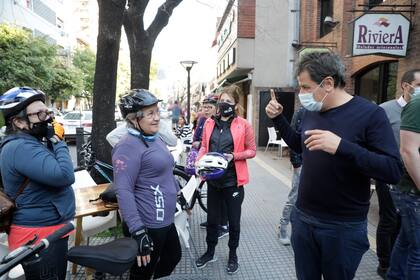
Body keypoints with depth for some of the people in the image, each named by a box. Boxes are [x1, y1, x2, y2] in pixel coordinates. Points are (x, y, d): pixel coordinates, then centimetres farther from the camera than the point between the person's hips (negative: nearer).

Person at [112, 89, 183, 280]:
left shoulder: (155, 139, 9)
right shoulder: (128, 146, -20)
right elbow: (123, 191, -26)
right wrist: (137, 231, -29)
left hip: (165, 220, 9)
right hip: (148, 225, -9)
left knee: (173, 257, 26)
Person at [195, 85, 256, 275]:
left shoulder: (243, 125, -7)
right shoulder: (209, 123, 4)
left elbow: (252, 150, -4)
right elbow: (204, 146, 10)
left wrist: (234, 156, -20)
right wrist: (199, 161, -9)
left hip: (233, 180, -3)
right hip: (213, 179, 4)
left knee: (233, 220, 12)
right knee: (212, 218, 18)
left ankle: (233, 256, 35)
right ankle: (210, 252, 39)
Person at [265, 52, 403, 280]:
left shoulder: (370, 114, -15)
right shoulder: (311, 112, 4)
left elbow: (394, 171, -21)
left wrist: (341, 146, -34)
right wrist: (278, 118, 8)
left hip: (344, 227, -5)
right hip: (303, 218, 5)